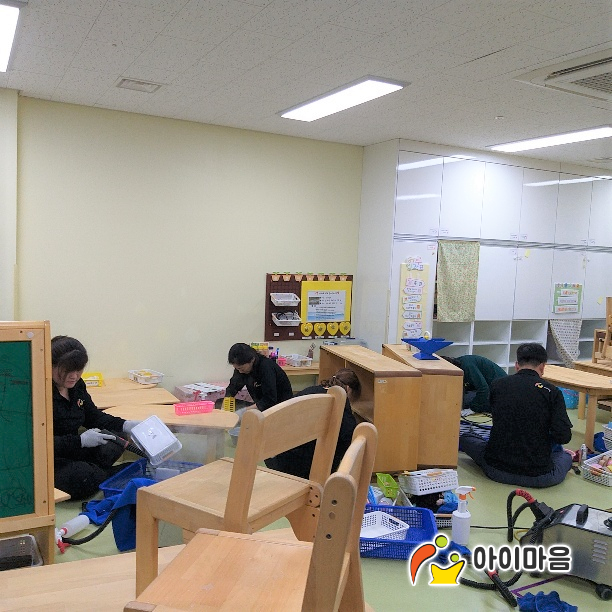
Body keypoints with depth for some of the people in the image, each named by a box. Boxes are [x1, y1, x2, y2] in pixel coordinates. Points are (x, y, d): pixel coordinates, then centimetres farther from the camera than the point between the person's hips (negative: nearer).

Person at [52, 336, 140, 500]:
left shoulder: (76, 385, 2)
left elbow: (94, 416, 12)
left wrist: (125, 425, -4)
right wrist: (81, 441, -30)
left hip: (71, 452, 8)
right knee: (84, 478, -28)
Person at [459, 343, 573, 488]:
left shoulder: (497, 385, 1)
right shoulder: (552, 392, -7)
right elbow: (563, 436, -13)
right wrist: (548, 437, 10)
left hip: (496, 471, 1)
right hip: (538, 478, -1)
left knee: (466, 438, 29)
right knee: (566, 455, 31)